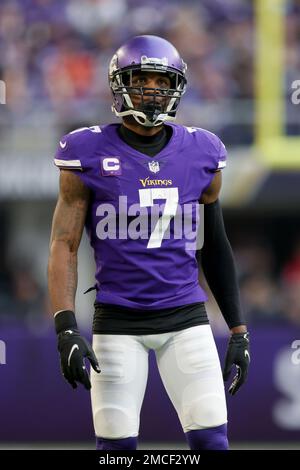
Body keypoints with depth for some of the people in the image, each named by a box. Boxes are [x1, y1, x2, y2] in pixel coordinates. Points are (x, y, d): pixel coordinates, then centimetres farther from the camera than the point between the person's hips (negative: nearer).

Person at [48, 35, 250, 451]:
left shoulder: (201, 155, 5)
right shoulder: (89, 154, -3)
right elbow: (64, 245, -5)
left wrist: (238, 329, 13)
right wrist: (66, 327, -16)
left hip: (186, 319, 2)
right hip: (118, 322, -2)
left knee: (211, 441, -6)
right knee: (117, 447, -1)